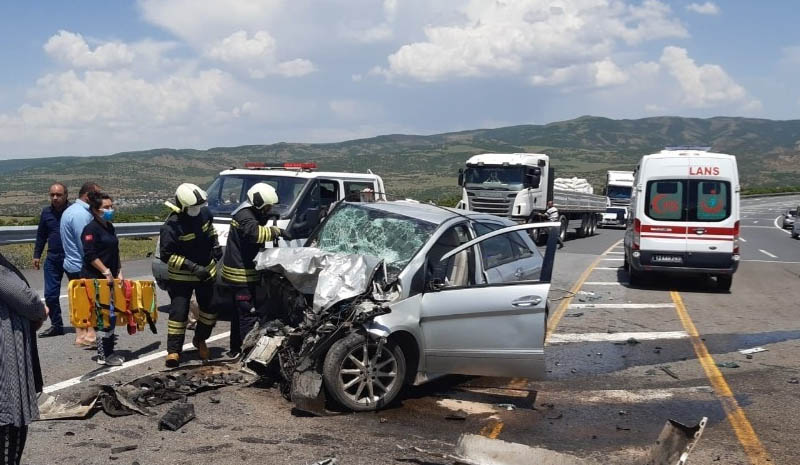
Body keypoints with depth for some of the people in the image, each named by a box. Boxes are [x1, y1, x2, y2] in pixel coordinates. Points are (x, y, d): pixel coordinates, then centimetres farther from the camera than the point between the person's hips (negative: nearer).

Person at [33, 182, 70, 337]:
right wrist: (36, 255, 14)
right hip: (52, 258, 4)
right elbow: (41, 235, 17)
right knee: (50, 294, 3)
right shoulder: (46, 212, 7)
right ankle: (56, 325, 15)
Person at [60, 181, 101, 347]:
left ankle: (81, 335, 21)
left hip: (72, 265, 10)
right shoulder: (81, 214, -19)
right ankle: (90, 336, 1)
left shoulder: (71, 210, 14)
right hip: (83, 267, -10)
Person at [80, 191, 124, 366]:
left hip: (109, 278, 9)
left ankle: (109, 351, 20)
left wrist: (119, 272, 14)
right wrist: (106, 272, -19)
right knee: (106, 317, -9)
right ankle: (103, 355, -1)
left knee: (111, 316, 11)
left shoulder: (109, 227, 15)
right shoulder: (91, 229, -12)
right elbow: (90, 255, -18)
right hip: (96, 279, -9)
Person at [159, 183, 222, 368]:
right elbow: (167, 255, -23)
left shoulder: (204, 213, -7)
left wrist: (215, 245, 7)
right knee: (178, 311, -8)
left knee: (211, 308, 13)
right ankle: (173, 350, 3)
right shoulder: (171, 226, -25)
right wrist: (193, 267, -28)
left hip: (207, 271, 6)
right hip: (181, 276, -6)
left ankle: (200, 339, 36)